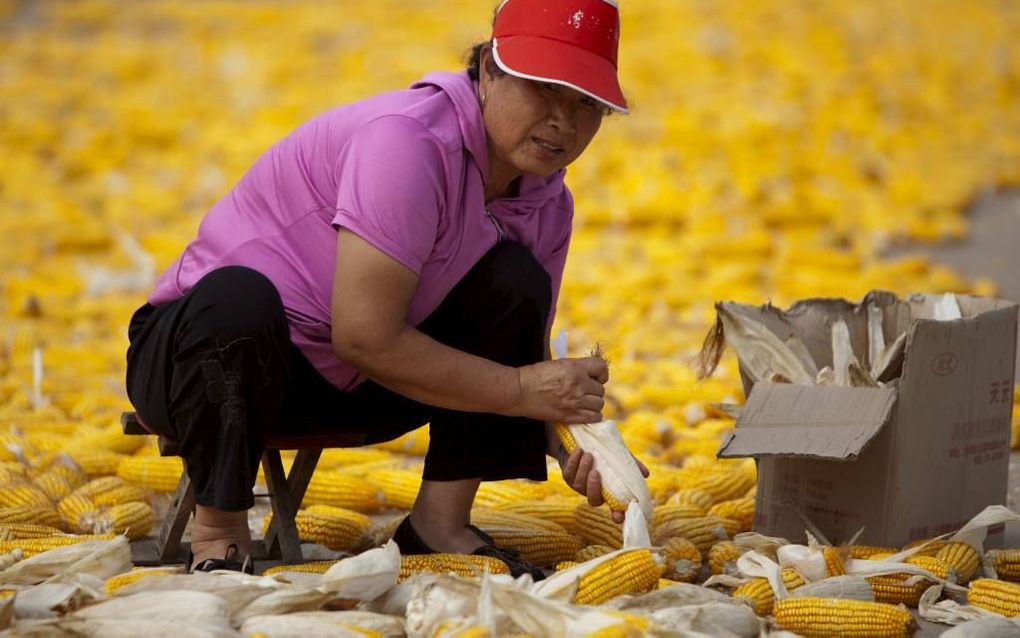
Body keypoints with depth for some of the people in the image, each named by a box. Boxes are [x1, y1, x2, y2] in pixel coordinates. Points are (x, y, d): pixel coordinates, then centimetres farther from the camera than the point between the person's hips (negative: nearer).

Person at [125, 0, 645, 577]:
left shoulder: (548, 204, 0)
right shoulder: (410, 139, -27)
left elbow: (527, 354, 6)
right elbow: (365, 337, -30)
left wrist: (573, 444, -16)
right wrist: (522, 390, -25)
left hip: (344, 390, 7)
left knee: (516, 281, -11)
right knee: (238, 296, -42)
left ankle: (441, 523, -8)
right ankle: (220, 538, -21)